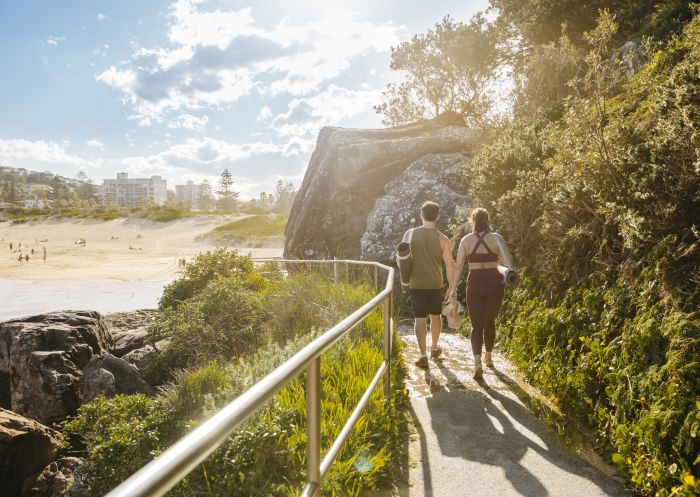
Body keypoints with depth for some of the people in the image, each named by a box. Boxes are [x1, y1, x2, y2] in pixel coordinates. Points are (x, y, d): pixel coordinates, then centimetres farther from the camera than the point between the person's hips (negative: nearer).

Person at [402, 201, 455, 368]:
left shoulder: (409, 234, -4)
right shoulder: (442, 239, -7)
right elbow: (450, 265, -7)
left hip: (416, 284, 0)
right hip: (436, 284, 0)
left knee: (420, 319, 4)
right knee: (435, 316, 19)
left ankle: (423, 355, -2)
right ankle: (434, 348, 35)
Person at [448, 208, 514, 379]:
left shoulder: (466, 240, -1)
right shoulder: (496, 238, -2)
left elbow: (458, 267, -4)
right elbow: (509, 262, -8)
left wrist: (452, 289, 1)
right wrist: (498, 259, 13)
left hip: (475, 283, -1)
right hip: (494, 282, 1)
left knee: (477, 325, 1)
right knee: (490, 321, 21)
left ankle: (478, 364, -18)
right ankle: (488, 357, 35)